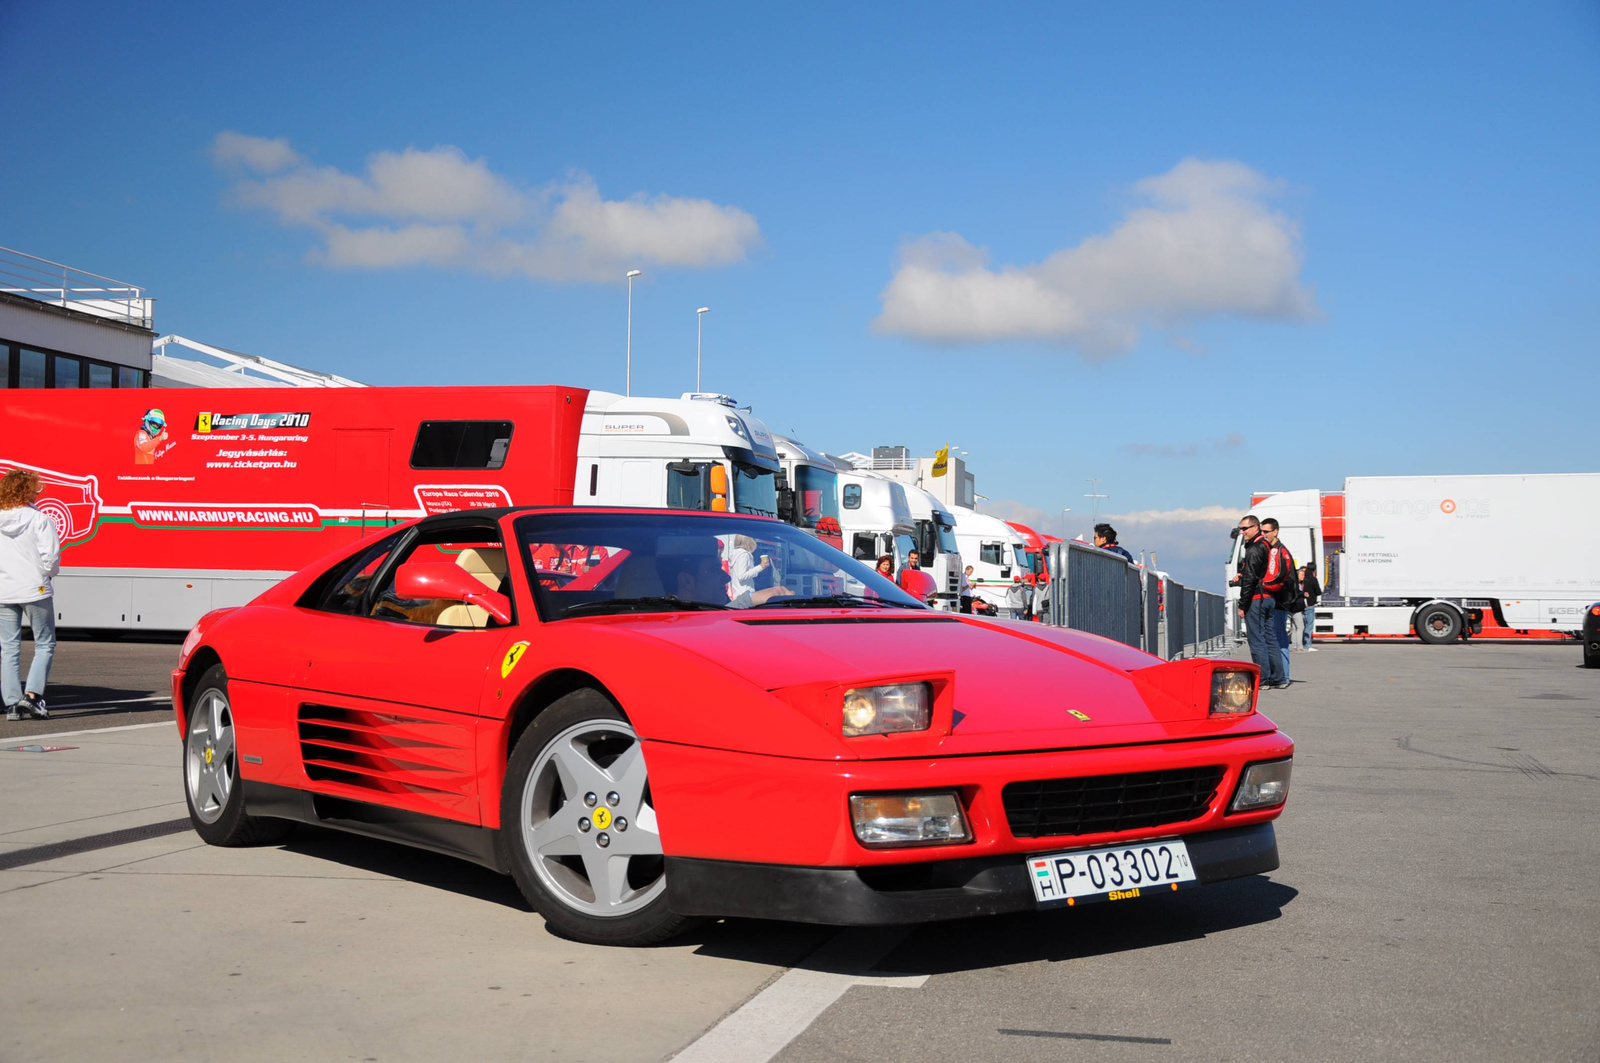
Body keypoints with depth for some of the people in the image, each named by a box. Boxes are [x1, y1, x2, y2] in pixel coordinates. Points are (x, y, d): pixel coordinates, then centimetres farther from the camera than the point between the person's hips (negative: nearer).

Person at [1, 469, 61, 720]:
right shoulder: (40, 519, -9)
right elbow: (51, 555, -12)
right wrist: (47, 574, 7)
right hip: (35, 590, -4)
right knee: (45, 645, 6)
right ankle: (32, 694, -9)